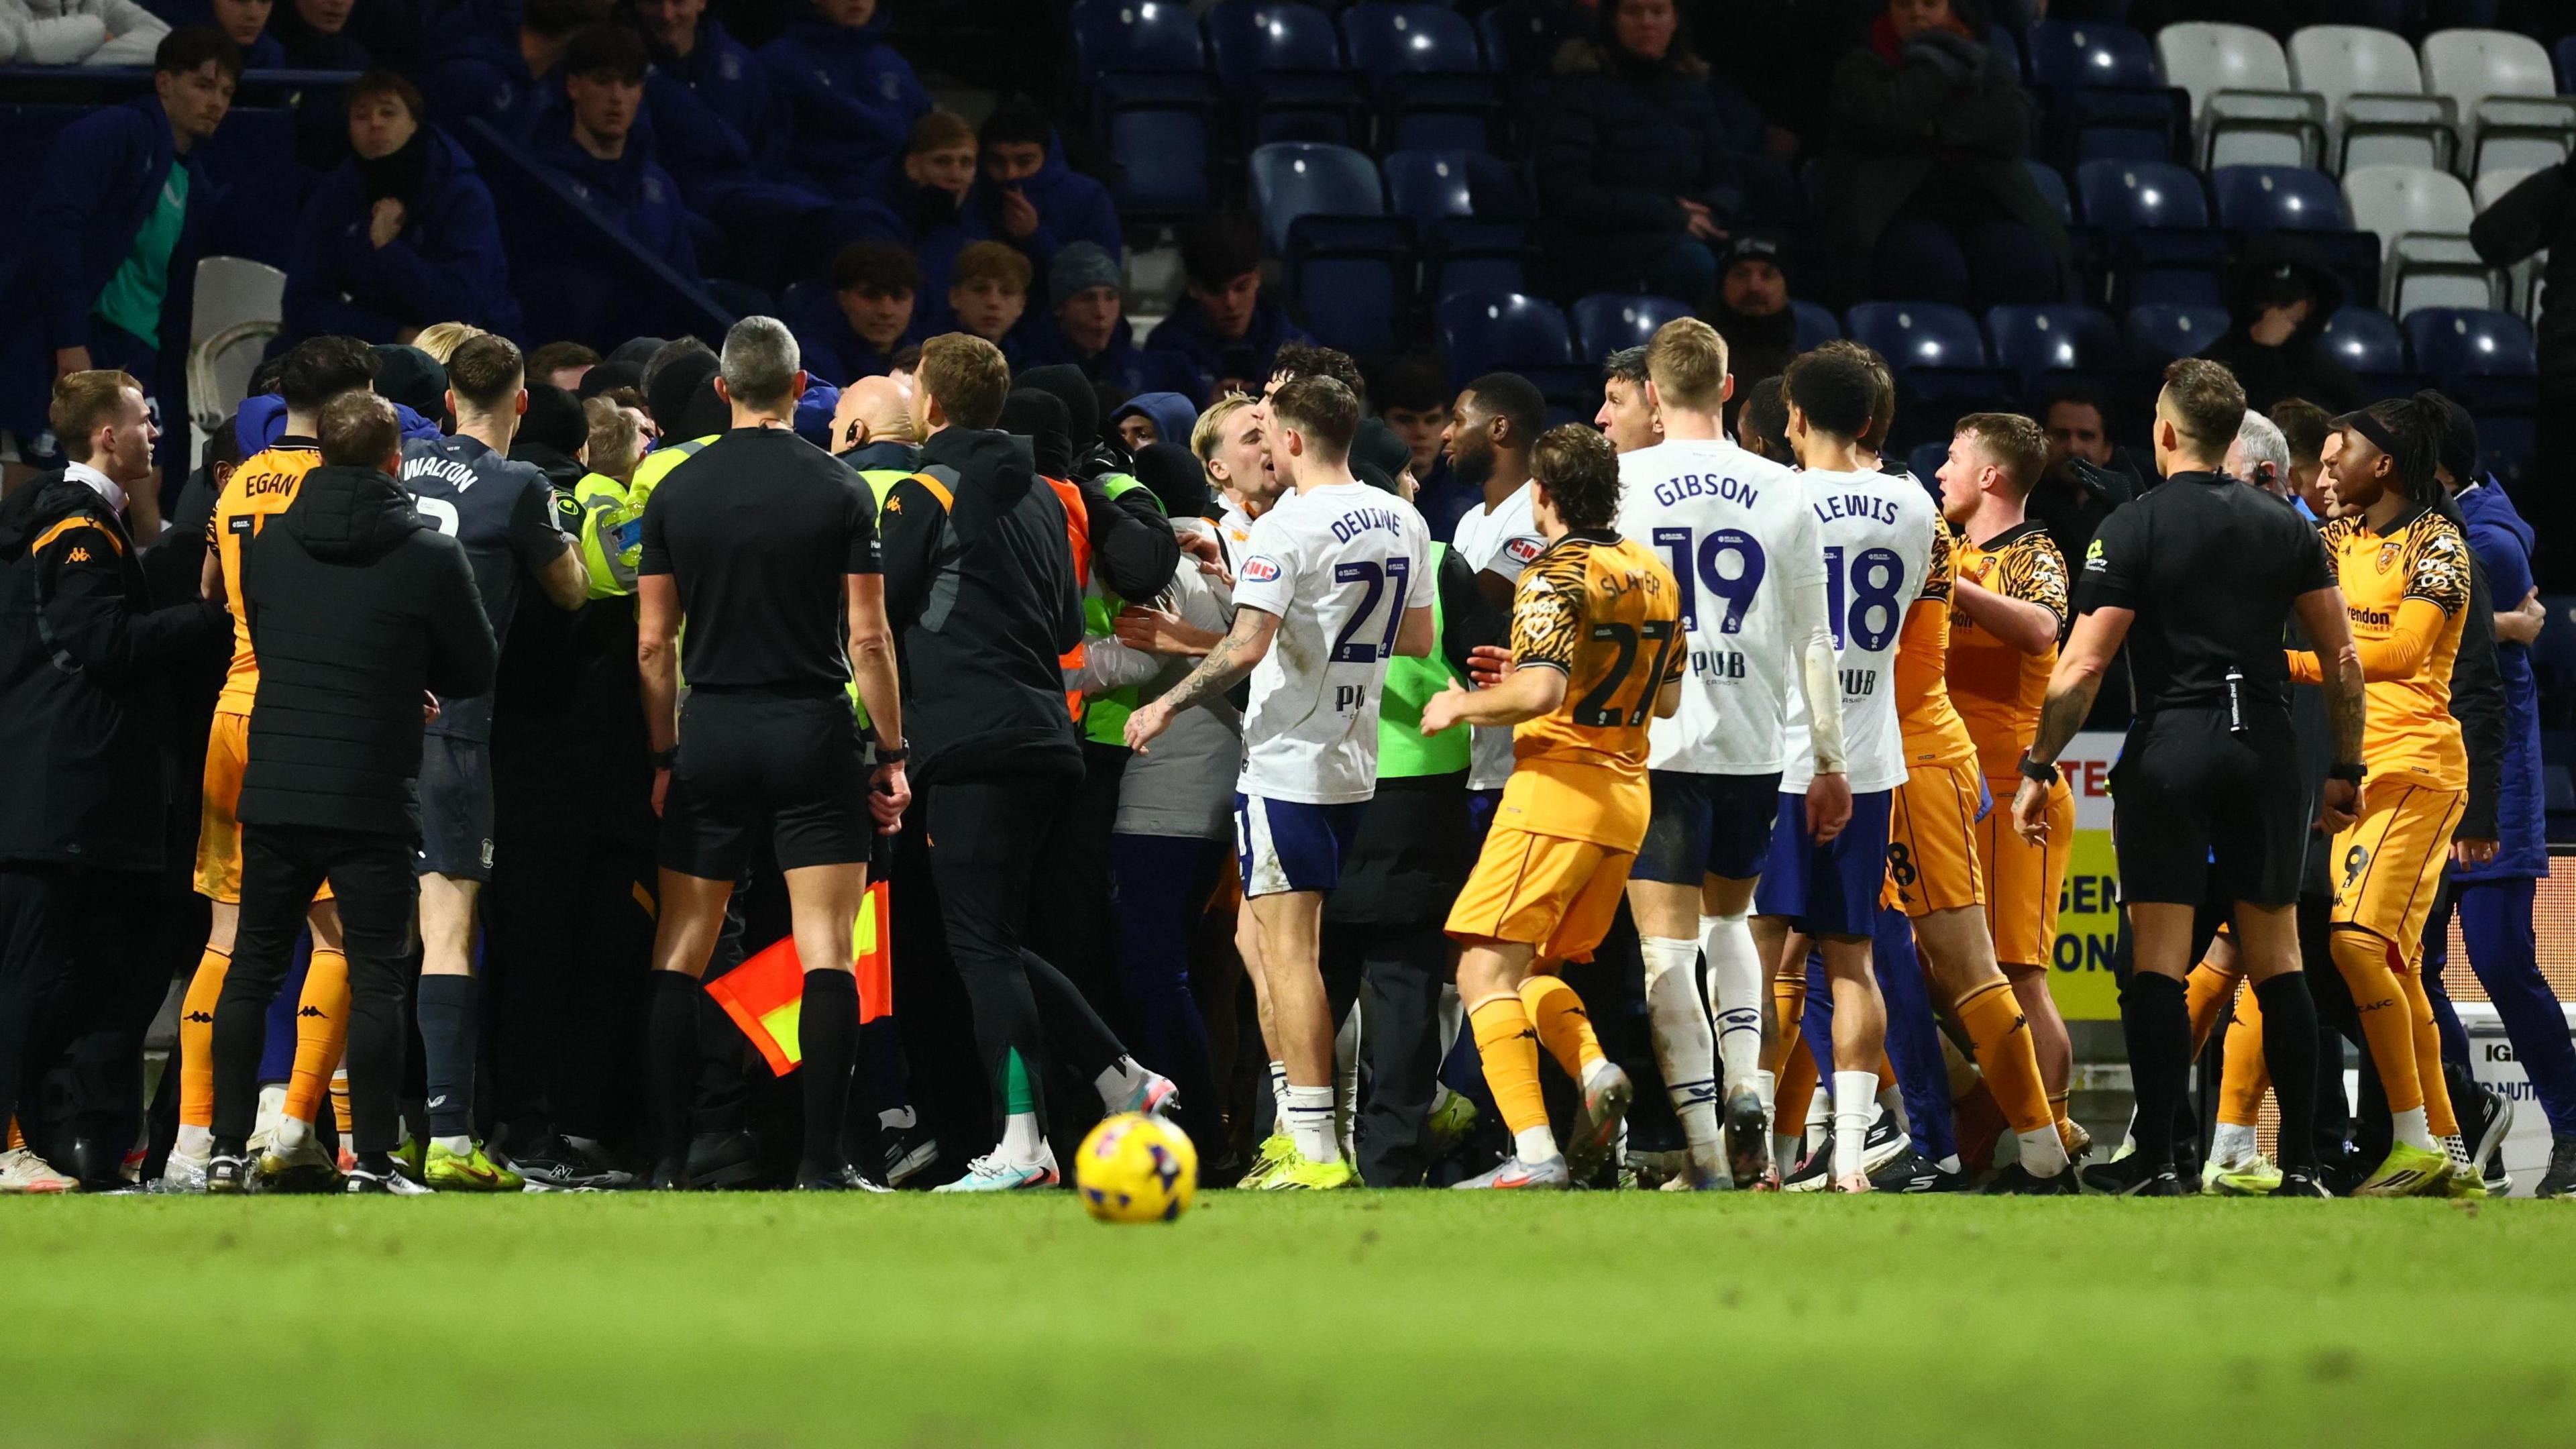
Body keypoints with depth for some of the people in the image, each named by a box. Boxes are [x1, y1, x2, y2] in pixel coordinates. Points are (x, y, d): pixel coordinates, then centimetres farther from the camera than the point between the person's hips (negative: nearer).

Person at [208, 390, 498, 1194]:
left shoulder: (269, 544, 4)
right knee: (375, 978, 0)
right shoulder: (428, 556, -8)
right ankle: (372, 1163, -4)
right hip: (373, 800, -3)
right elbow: (477, 672, 2)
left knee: (252, 968, 12)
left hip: (273, 794, 3)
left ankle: (228, 1149, 12)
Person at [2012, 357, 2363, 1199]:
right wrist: (2346, 769, 17)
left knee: (2158, 962, -2)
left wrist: (2038, 769, -2)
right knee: (2275, 959, 9)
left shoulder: (2133, 530, -4)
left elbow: (2082, 665, -8)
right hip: (2265, 750, 4)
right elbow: (2342, 658, 9)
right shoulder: (2286, 528, 8)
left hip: (2170, 750, -3)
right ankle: (2301, 1167, 7)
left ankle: (2155, 1165, -8)